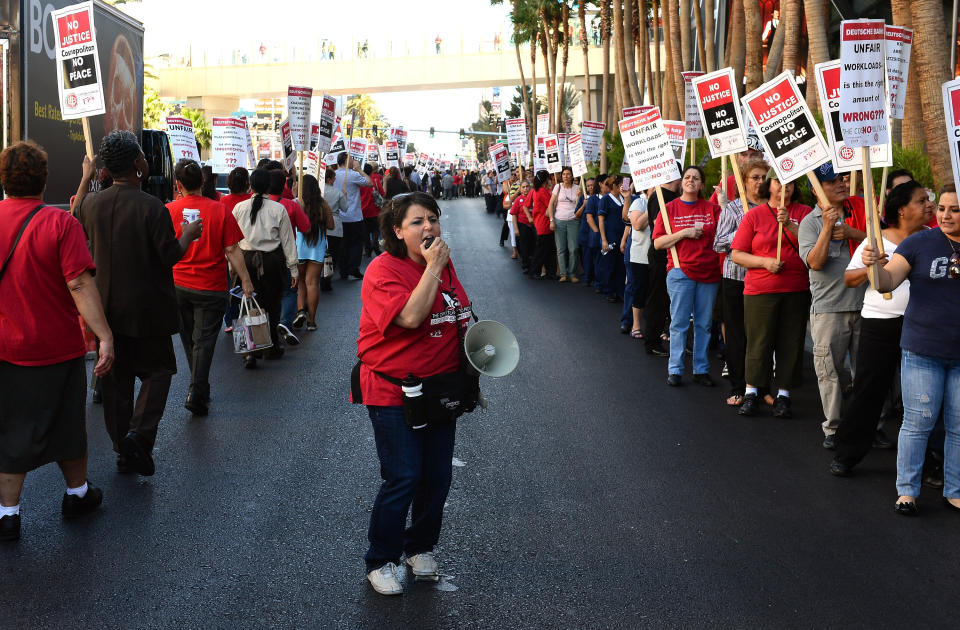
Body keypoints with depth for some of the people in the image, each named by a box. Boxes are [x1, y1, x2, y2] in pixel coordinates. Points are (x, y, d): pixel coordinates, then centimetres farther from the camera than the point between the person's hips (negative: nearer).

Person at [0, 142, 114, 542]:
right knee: (67, 421, 16)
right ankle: (77, 493, 32)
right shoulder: (61, 224, -16)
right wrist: (104, 336, -22)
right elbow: (80, 285, -22)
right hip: (56, 348, -2)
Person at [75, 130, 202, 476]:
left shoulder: (90, 204, -3)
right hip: (147, 308, -5)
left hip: (106, 307, 5)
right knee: (157, 369, 11)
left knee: (115, 377, 12)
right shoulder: (152, 208, -18)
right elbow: (170, 256, -15)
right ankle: (140, 432, -8)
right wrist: (189, 234, 5)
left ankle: (123, 449, 18)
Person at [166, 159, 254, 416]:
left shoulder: (169, 210, -5)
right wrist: (245, 280, 1)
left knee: (189, 339, 19)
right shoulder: (219, 210, -10)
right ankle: (197, 394, -8)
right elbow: (232, 251, -9)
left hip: (178, 285, 2)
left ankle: (199, 389, 31)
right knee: (204, 340, 2)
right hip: (211, 288, -2)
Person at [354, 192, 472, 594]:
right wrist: (432, 267, -24)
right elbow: (411, 317, -30)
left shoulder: (443, 265, 8)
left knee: (437, 477, 12)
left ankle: (420, 548, 33)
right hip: (394, 392, -7)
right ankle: (381, 562, 11)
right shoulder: (384, 270, -15)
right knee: (403, 479, -7)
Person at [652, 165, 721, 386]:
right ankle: (675, 370, 6)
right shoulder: (670, 208, 4)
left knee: (704, 324, 6)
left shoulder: (712, 208, 7)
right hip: (681, 272, -2)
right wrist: (684, 232, -11)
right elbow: (657, 243, -2)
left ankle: (701, 370, 14)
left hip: (708, 273, 2)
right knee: (679, 322, -2)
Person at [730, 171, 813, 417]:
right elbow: (736, 254, 2)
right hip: (760, 290, -1)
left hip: (797, 290, 1)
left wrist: (790, 224, -15)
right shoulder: (754, 215, 5)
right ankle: (751, 393, 14)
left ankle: (783, 395, 14)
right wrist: (765, 262, -11)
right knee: (759, 341, 1)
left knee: (791, 343, 4)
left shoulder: (804, 212, 8)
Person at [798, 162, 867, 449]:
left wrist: (852, 233, -11)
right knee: (830, 370, 0)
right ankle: (832, 427, 10)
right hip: (828, 307, -2)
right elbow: (815, 262, -12)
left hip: (864, 303, 2)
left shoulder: (861, 210, 8)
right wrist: (828, 229, -20)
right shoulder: (810, 222, 0)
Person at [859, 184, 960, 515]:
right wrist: (875, 264, -33)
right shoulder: (920, 243, -3)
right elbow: (888, 282, -13)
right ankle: (907, 490, 15)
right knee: (918, 423, 2)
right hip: (923, 353, -2)